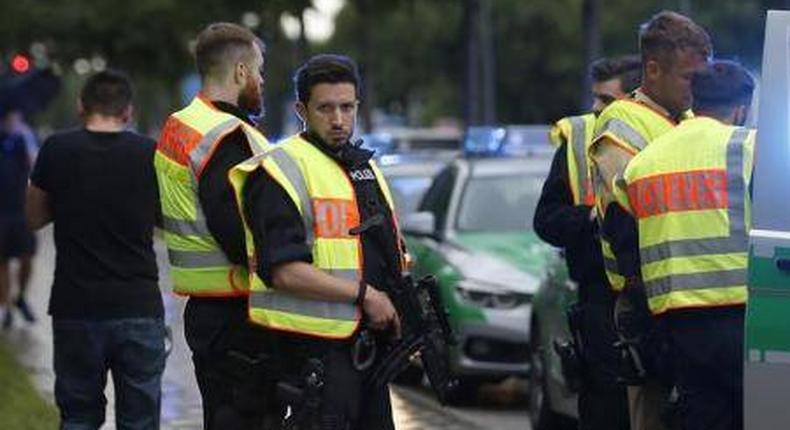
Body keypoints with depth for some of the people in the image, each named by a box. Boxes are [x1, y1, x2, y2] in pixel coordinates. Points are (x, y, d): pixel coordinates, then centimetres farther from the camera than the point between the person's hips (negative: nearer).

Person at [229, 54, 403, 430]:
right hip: (317, 348, -9)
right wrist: (364, 294, -17)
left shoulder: (365, 167, 18)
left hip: (368, 344, 9)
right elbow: (284, 271, -21)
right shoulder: (283, 171, -11)